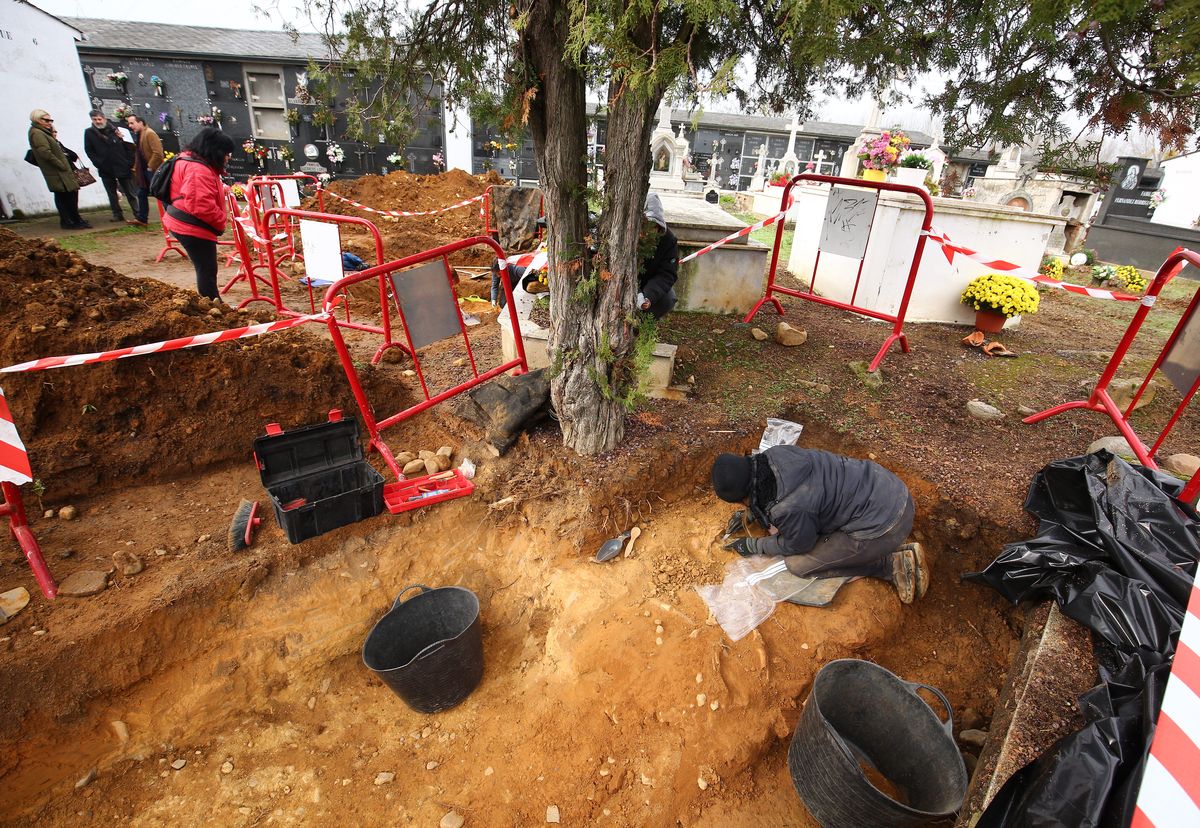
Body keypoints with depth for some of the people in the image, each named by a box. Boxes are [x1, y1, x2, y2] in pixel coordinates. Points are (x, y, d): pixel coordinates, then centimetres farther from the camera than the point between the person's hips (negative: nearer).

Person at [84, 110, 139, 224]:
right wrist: (98, 163, -7)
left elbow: (128, 146, 1)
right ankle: (117, 214, 14)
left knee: (130, 193, 1)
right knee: (112, 194, 8)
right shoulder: (89, 132, 5)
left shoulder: (116, 129, 0)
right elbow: (89, 150, 6)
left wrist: (130, 163, -7)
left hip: (122, 167, -2)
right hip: (105, 169, 2)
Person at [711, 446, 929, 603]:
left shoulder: (789, 508, -28)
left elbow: (798, 545, -5)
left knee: (797, 564, 0)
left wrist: (751, 546, 5)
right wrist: (751, 514, 16)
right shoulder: (774, 455, -8)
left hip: (884, 528, -8)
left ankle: (893, 565, 3)